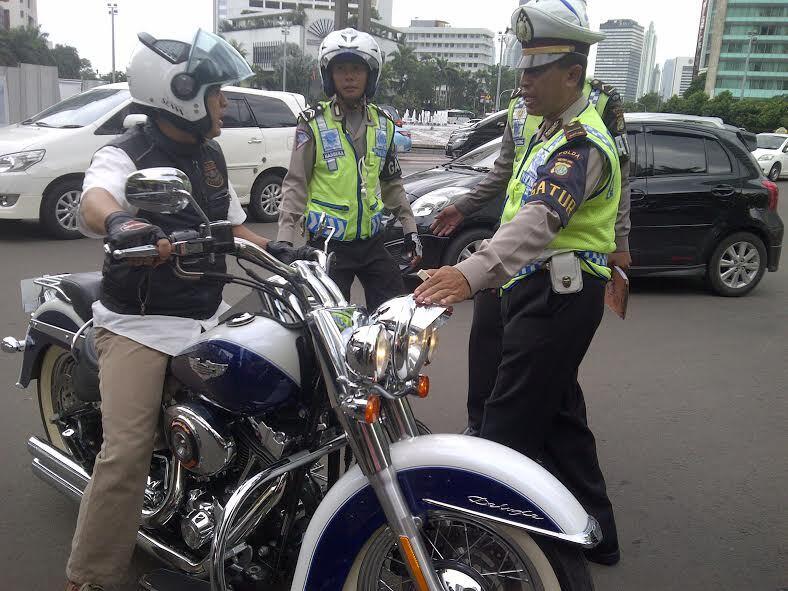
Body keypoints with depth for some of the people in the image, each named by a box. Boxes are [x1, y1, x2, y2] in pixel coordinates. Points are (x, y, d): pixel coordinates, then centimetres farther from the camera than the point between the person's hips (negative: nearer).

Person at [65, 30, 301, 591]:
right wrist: (118, 222, -58)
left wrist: (276, 251, 3)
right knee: (127, 453, -14)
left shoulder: (209, 153, 11)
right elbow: (93, 202, -35)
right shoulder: (124, 156, -12)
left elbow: (232, 225, 20)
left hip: (209, 314, 7)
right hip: (139, 324, -6)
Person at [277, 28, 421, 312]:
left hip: (372, 242, 4)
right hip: (327, 244, -4)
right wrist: (285, 240, -14)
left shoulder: (383, 123, 8)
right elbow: (296, 184, -6)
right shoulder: (314, 122, -5)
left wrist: (409, 227, 12)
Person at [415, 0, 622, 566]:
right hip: (543, 288, 11)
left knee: (512, 425, -9)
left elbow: (538, 222, -38)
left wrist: (470, 273, -52)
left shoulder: (581, 144, -20)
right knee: (559, 413, 18)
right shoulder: (539, 119, 14)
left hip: (557, 296, -11)